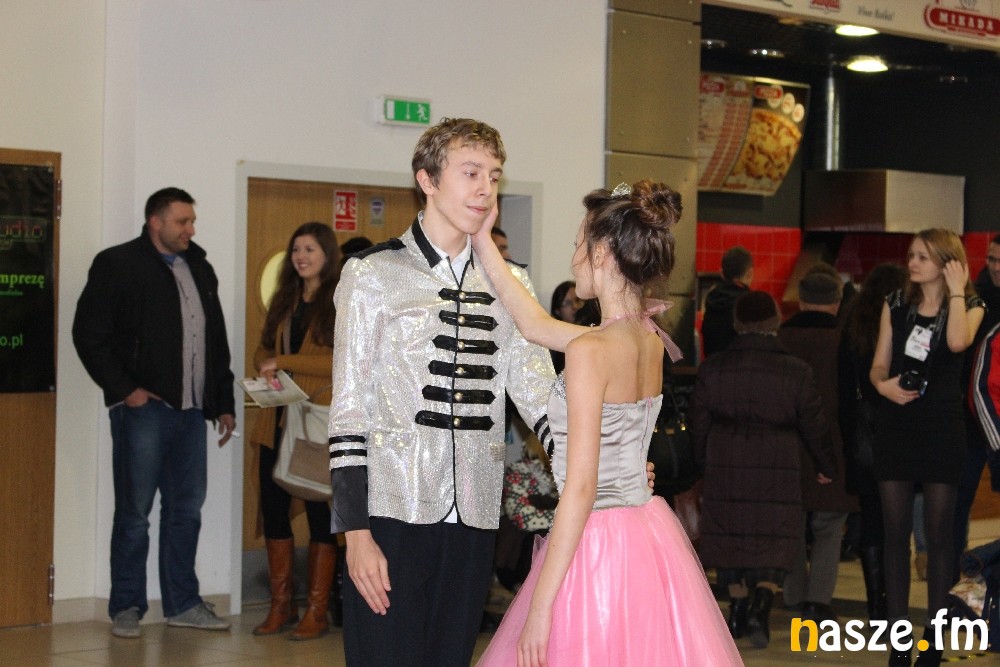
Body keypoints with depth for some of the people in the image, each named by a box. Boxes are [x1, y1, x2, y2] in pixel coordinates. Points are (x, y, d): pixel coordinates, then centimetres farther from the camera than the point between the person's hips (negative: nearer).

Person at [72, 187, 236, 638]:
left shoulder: (200, 269, 16)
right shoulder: (118, 265, -3)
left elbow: (217, 342, 20)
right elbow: (89, 334, -7)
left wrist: (224, 402, 15)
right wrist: (125, 389, -12)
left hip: (191, 409, 6)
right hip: (144, 407, -6)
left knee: (187, 507, 9)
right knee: (135, 511, 0)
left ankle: (182, 604, 17)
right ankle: (126, 608, 9)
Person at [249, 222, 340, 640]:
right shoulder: (284, 301, 16)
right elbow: (264, 347, 20)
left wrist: (284, 362, -15)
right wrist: (265, 368, -3)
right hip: (278, 420, 6)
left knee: (319, 511, 0)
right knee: (273, 507, 6)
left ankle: (317, 612, 7)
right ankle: (281, 605, 17)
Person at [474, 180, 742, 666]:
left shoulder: (590, 350, -19)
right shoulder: (651, 340, 4)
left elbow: (580, 489, -21)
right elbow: (536, 326, 18)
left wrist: (540, 607, -18)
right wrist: (481, 242, 24)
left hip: (598, 546, -8)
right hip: (651, 536, 8)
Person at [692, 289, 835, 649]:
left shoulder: (712, 369, 0)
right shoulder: (796, 372, -5)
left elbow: (698, 422, 7)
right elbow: (813, 426, 2)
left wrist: (703, 459, 24)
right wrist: (827, 465, 18)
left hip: (724, 469, 2)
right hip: (777, 471, -2)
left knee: (729, 534, 15)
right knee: (775, 541, 5)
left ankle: (738, 608, 21)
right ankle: (762, 604, -15)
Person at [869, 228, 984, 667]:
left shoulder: (970, 306, 2)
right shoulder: (896, 304, 9)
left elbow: (957, 342, -21)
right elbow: (878, 366, 9)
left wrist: (956, 289, -12)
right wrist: (884, 384, -13)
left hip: (942, 428, -2)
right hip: (896, 424, 2)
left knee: (939, 533, 1)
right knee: (896, 531, 2)